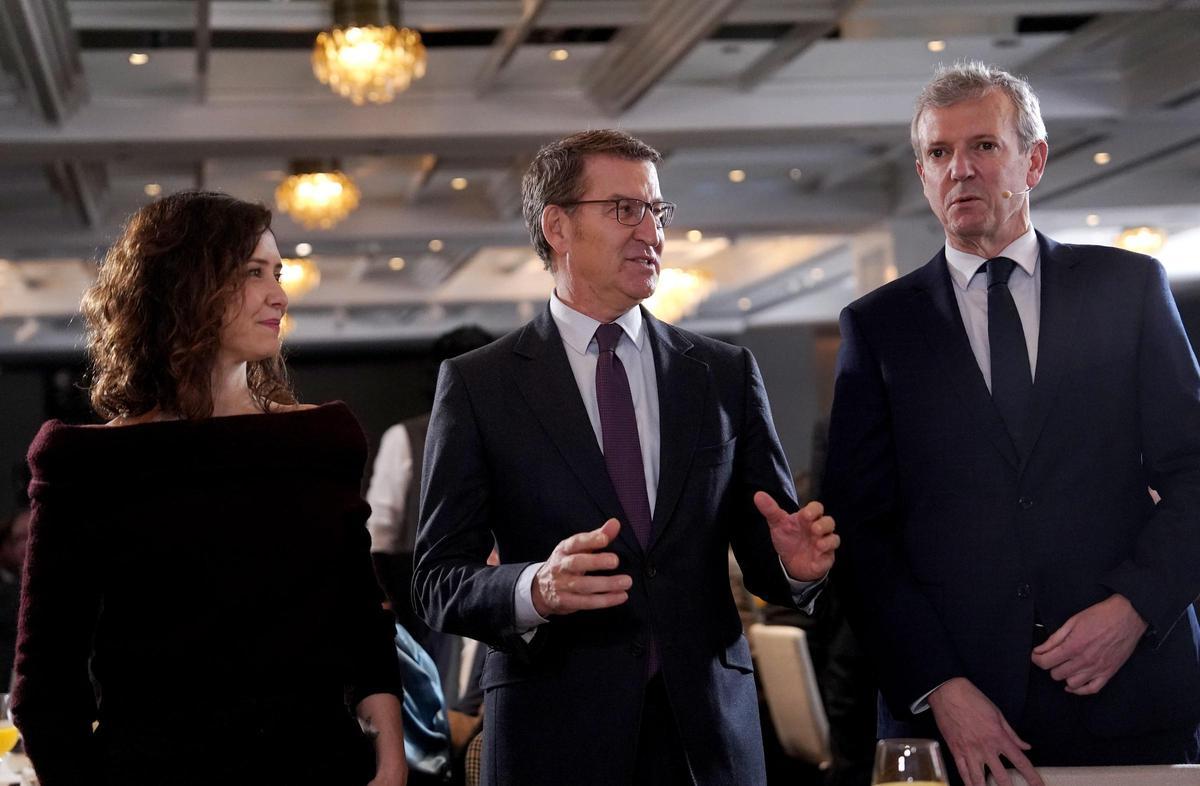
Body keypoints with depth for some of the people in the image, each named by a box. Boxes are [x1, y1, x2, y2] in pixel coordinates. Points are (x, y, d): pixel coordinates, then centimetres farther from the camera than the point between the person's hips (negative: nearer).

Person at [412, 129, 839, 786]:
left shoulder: (726, 374, 8)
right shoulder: (476, 385, 0)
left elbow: (764, 560, 8)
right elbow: (439, 582, -4)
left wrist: (795, 563, -15)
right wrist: (536, 590, -23)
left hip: (710, 732, 3)